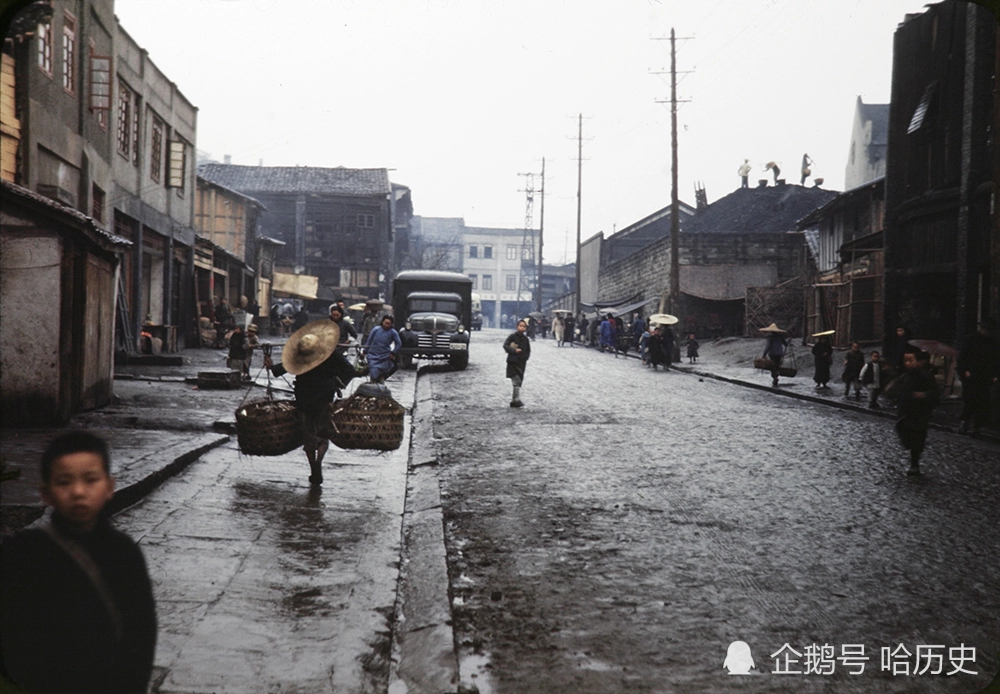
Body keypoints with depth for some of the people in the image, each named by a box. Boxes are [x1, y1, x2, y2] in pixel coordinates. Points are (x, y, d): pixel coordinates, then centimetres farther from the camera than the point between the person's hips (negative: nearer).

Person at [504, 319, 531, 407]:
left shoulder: (525, 339, 9)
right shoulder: (513, 336, -5)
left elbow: (528, 350, 18)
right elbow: (505, 345, -8)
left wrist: (526, 357, -1)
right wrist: (514, 350, -20)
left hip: (521, 363, 6)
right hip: (513, 362, -6)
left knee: (519, 382, 8)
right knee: (517, 381, -15)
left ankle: (513, 401, 15)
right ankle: (517, 400, -16)